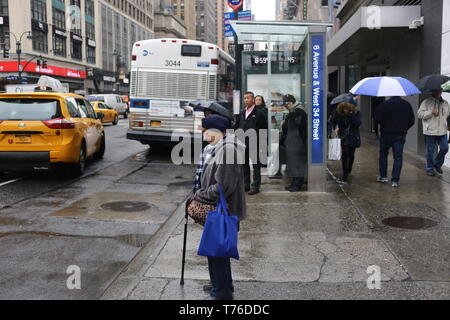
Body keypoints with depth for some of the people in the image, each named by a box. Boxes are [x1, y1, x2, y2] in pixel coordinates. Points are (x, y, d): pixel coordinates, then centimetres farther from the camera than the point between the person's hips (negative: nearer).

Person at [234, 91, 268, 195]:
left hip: (254, 143, -6)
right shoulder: (242, 113, 13)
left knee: (256, 165, 1)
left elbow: (263, 129, -7)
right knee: (244, 164, 12)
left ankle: (255, 186, 7)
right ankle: (246, 184, 22)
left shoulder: (259, 113, -5)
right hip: (243, 143, 6)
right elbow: (236, 127, 17)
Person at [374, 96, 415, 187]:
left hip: (386, 134, -2)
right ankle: (395, 180, -2)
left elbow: (377, 118, -14)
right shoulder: (407, 105, 1)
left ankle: (383, 176, 19)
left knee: (383, 153, 16)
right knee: (398, 157, 2)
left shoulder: (384, 104, -11)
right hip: (400, 135, 2)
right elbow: (412, 120, 6)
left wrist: (383, 127, 6)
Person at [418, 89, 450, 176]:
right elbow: (419, 114, -8)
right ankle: (430, 169, 17)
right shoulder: (426, 102, -4)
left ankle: (437, 164, 27)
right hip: (430, 131, -4)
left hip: (443, 131, 4)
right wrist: (430, 112, -19)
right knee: (430, 151, 3)